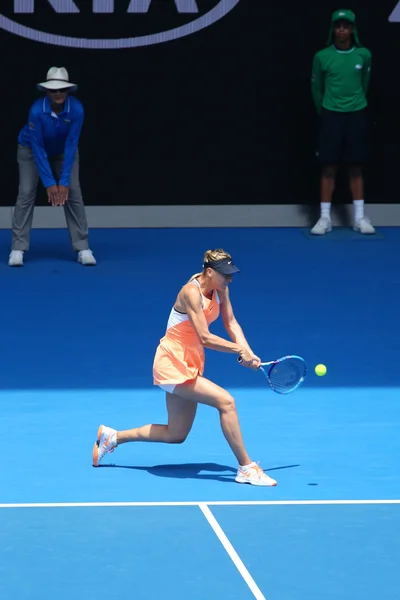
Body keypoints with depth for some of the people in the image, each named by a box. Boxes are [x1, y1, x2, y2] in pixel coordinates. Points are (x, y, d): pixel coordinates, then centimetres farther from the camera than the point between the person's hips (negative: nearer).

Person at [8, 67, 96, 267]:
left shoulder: (76, 109, -32)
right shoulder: (37, 110, -37)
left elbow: (71, 146, -27)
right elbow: (38, 149, -30)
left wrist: (64, 182, -28)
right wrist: (49, 183, -29)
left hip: (63, 151, 2)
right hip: (31, 149, -2)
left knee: (73, 193, -9)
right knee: (26, 193, -13)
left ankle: (83, 248, -5)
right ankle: (18, 249, -9)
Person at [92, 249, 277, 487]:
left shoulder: (220, 289, 0)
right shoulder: (191, 293, -24)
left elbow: (231, 324, -1)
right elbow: (205, 337, -29)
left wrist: (248, 352, -16)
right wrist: (240, 350, -29)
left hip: (191, 364, 9)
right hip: (173, 362, -9)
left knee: (176, 435, 16)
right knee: (226, 401, -23)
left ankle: (112, 436, 30)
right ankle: (246, 469, -17)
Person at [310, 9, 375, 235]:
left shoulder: (364, 55, -2)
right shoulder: (322, 56, -5)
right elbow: (316, 88, 7)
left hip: (357, 115, 1)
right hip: (331, 116, -1)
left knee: (356, 167, 5)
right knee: (329, 168, 0)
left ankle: (360, 217, 9)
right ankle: (325, 218, 3)